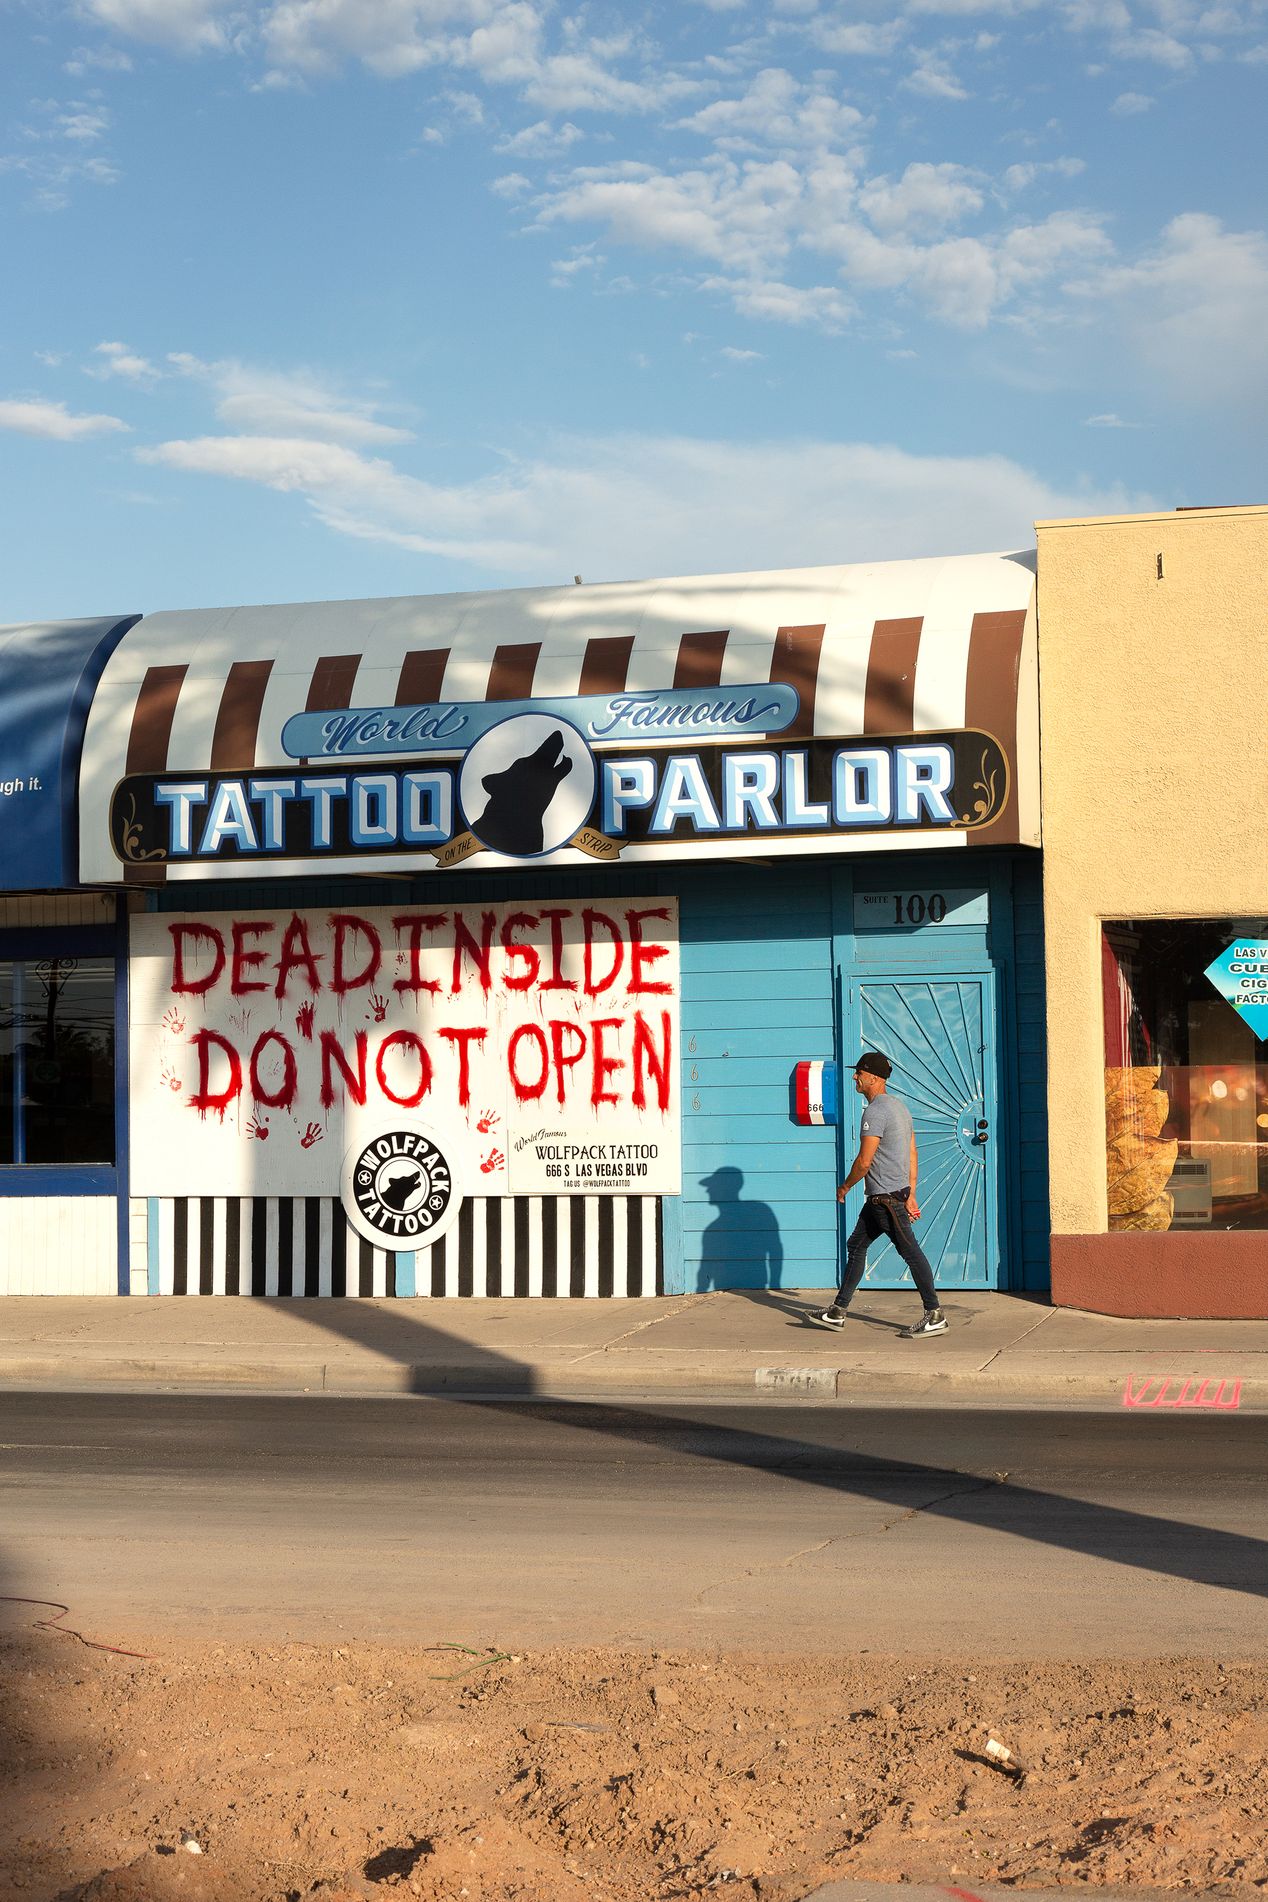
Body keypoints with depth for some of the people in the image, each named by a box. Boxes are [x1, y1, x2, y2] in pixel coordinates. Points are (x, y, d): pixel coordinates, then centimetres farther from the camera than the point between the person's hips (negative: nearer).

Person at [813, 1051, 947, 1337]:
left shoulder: (875, 1111, -17)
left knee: (910, 1251, -6)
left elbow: (864, 1161, -19)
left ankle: (935, 1316, -2)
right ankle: (838, 1311, 20)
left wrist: (845, 1187, -3)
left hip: (886, 1198, -11)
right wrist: (911, 1195, 17)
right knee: (856, 1246, 15)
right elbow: (912, 1155, 16)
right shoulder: (899, 1107, 15)